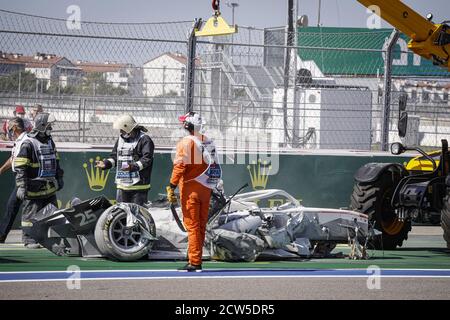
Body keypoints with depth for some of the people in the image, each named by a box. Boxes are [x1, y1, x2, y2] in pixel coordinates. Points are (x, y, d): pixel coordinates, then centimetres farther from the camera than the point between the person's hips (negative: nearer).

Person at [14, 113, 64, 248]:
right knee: (31, 214, -3)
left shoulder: (49, 141, 13)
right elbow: (20, 167, -15)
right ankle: (29, 240, 2)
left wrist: (59, 178, 25)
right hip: (34, 189, -8)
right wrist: (21, 186, -19)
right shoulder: (28, 143, -12)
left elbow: (55, 161, 26)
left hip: (49, 187, 8)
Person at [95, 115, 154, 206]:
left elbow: (147, 159, -17)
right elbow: (115, 157, 22)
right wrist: (106, 163, 3)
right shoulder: (121, 139, 17)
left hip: (138, 185, -7)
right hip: (122, 184, 7)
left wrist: (133, 166, -30)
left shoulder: (144, 140, -7)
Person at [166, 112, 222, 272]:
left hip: (191, 188, -7)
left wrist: (171, 187, -16)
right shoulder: (208, 142, 10)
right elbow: (214, 166, 14)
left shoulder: (186, 142, -11)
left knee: (192, 225, -6)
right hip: (206, 188, 7)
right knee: (201, 225, 12)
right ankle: (196, 260, 18)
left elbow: (180, 166, -18)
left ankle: (194, 263, -8)